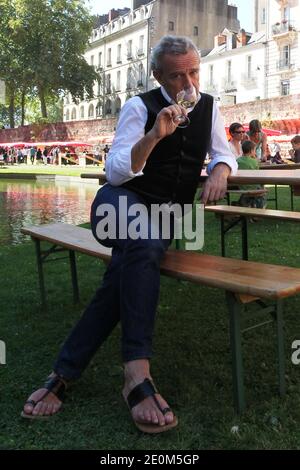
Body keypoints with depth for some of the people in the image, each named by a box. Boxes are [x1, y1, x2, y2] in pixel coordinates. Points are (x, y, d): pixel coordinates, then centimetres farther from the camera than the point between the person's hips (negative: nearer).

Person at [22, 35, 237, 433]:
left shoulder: (208, 106, 7)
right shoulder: (139, 107, -8)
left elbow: (224, 154, 16)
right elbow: (116, 172, -16)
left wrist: (220, 171, -9)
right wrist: (155, 135, -30)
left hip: (166, 215, 4)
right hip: (122, 202, -4)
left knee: (124, 281, -25)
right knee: (144, 247, -40)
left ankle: (63, 374, -16)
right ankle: (137, 375, -38)